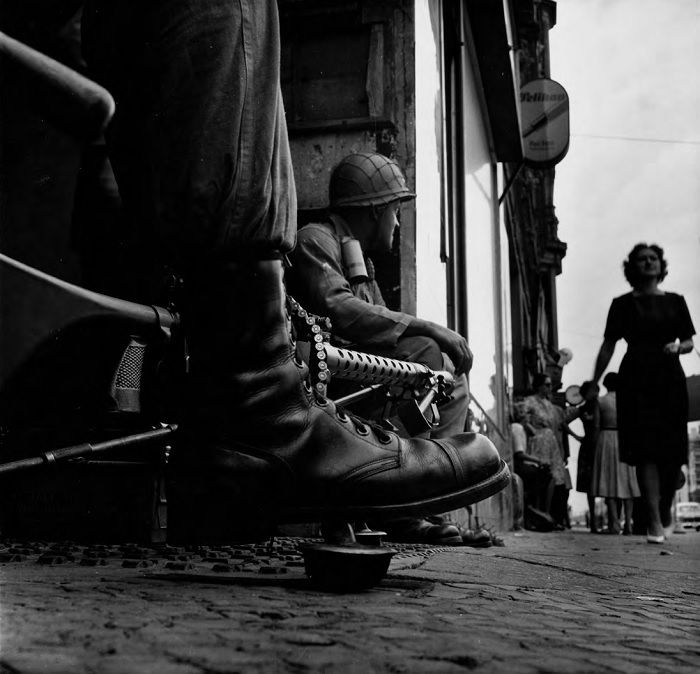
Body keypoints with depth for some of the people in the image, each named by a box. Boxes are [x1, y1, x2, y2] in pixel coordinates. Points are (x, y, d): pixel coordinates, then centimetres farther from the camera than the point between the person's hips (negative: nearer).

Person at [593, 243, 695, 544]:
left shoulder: (675, 301, 13)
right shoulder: (623, 304, 6)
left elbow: (689, 342, 15)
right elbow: (608, 347, 6)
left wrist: (678, 347, -8)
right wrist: (593, 383, 1)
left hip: (669, 378, 3)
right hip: (637, 379, -3)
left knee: (672, 451, 3)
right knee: (646, 450, -11)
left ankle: (666, 512, 23)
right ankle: (654, 522, -13)